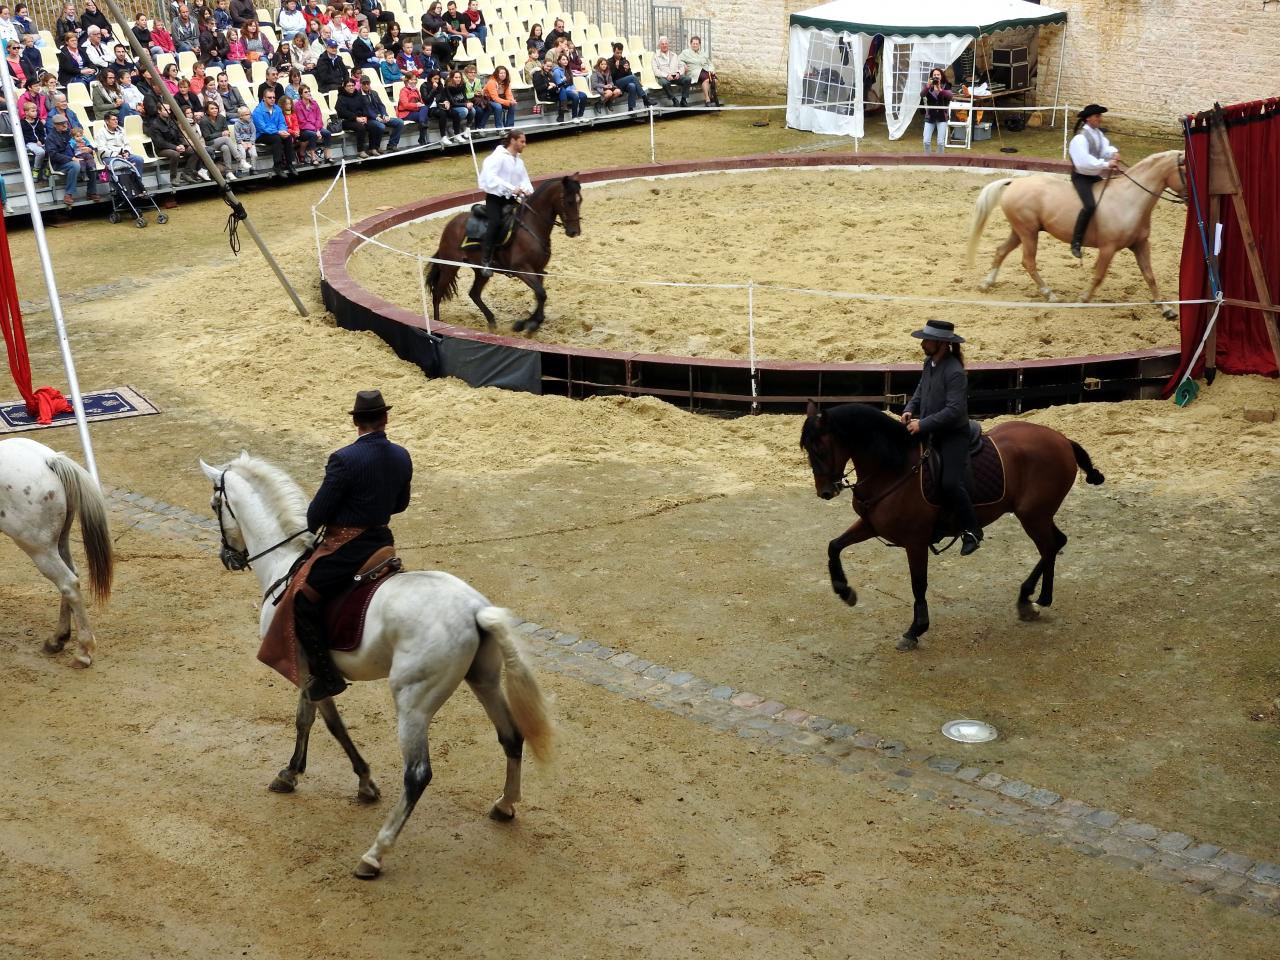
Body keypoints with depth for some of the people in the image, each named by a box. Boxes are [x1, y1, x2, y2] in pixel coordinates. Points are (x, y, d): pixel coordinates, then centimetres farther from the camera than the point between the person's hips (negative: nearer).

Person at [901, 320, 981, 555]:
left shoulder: (954, 372, -21)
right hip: (931, 432, 9)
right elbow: (921, 391, 17)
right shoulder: (930, 363, 5)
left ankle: (972, 531, -2)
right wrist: (910, 410, -2)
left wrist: (923, 424, -27)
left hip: (953, 434, -9)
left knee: (951, 483, -19)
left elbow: (954, 410, -26)